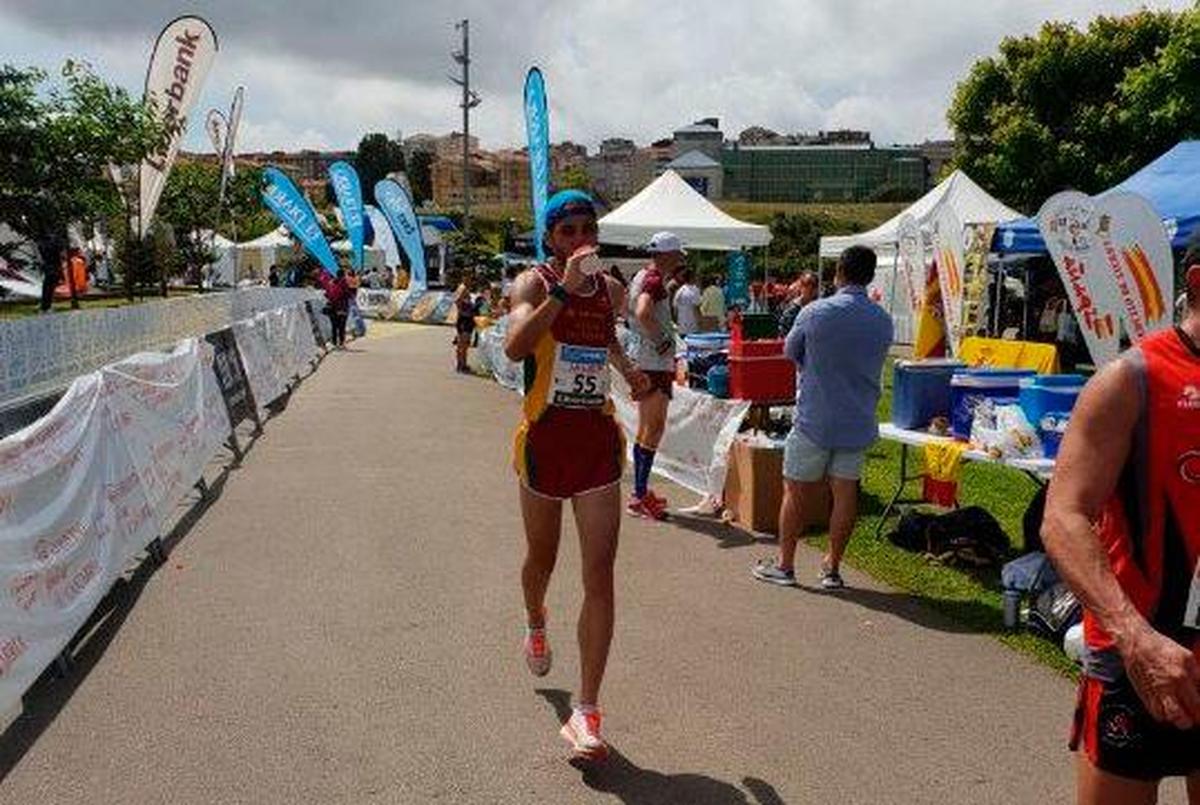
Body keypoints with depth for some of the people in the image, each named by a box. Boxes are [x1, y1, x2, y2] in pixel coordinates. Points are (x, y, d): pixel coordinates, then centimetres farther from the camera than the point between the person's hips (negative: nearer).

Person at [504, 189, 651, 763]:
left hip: (599, 440, 3)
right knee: (542, 557, 18)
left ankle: (585, 714, -3)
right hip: (546, 436, -2)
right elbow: (514, 347, -29)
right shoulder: (534, 282, -7)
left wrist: (628, 369, 18)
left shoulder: (610, 288, 8)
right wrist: (563, 289, -33)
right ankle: (535, 624, 54)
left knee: (600, 577, -7)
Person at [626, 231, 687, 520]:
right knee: (654, 429, -8)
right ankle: (639, 496, -7)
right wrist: (663, 342, -21)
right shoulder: (655, 280, -15)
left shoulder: (642, 276, 15)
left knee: (645, 429, 15)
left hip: (643, 360, 10)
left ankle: (640, 491, 22)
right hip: (656, 362, -10)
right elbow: (643, 314, -33)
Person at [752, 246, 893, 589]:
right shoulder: (883, 321, 0)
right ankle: (832, 568, 16)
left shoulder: (815, 313, -11)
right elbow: (876, 362, 12)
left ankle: (785, 564, 17)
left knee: (796, 491, 8)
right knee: (845, 493, 9)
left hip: (814, 419, -3)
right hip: (858, 422, 3)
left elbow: (790, 352, 3)